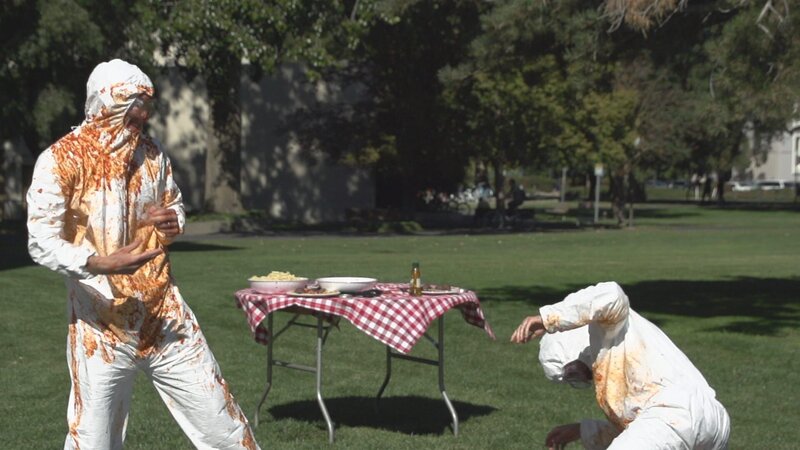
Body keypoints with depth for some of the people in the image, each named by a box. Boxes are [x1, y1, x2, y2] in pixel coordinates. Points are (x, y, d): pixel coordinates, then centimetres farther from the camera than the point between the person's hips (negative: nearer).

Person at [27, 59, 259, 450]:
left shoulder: (151, 154, 7)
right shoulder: (61, 160, -10)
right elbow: (42, 242, -16)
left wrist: (171, 223, -3)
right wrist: (99, 264, -34)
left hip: (165, 317, 5)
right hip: (103, 325, -4)